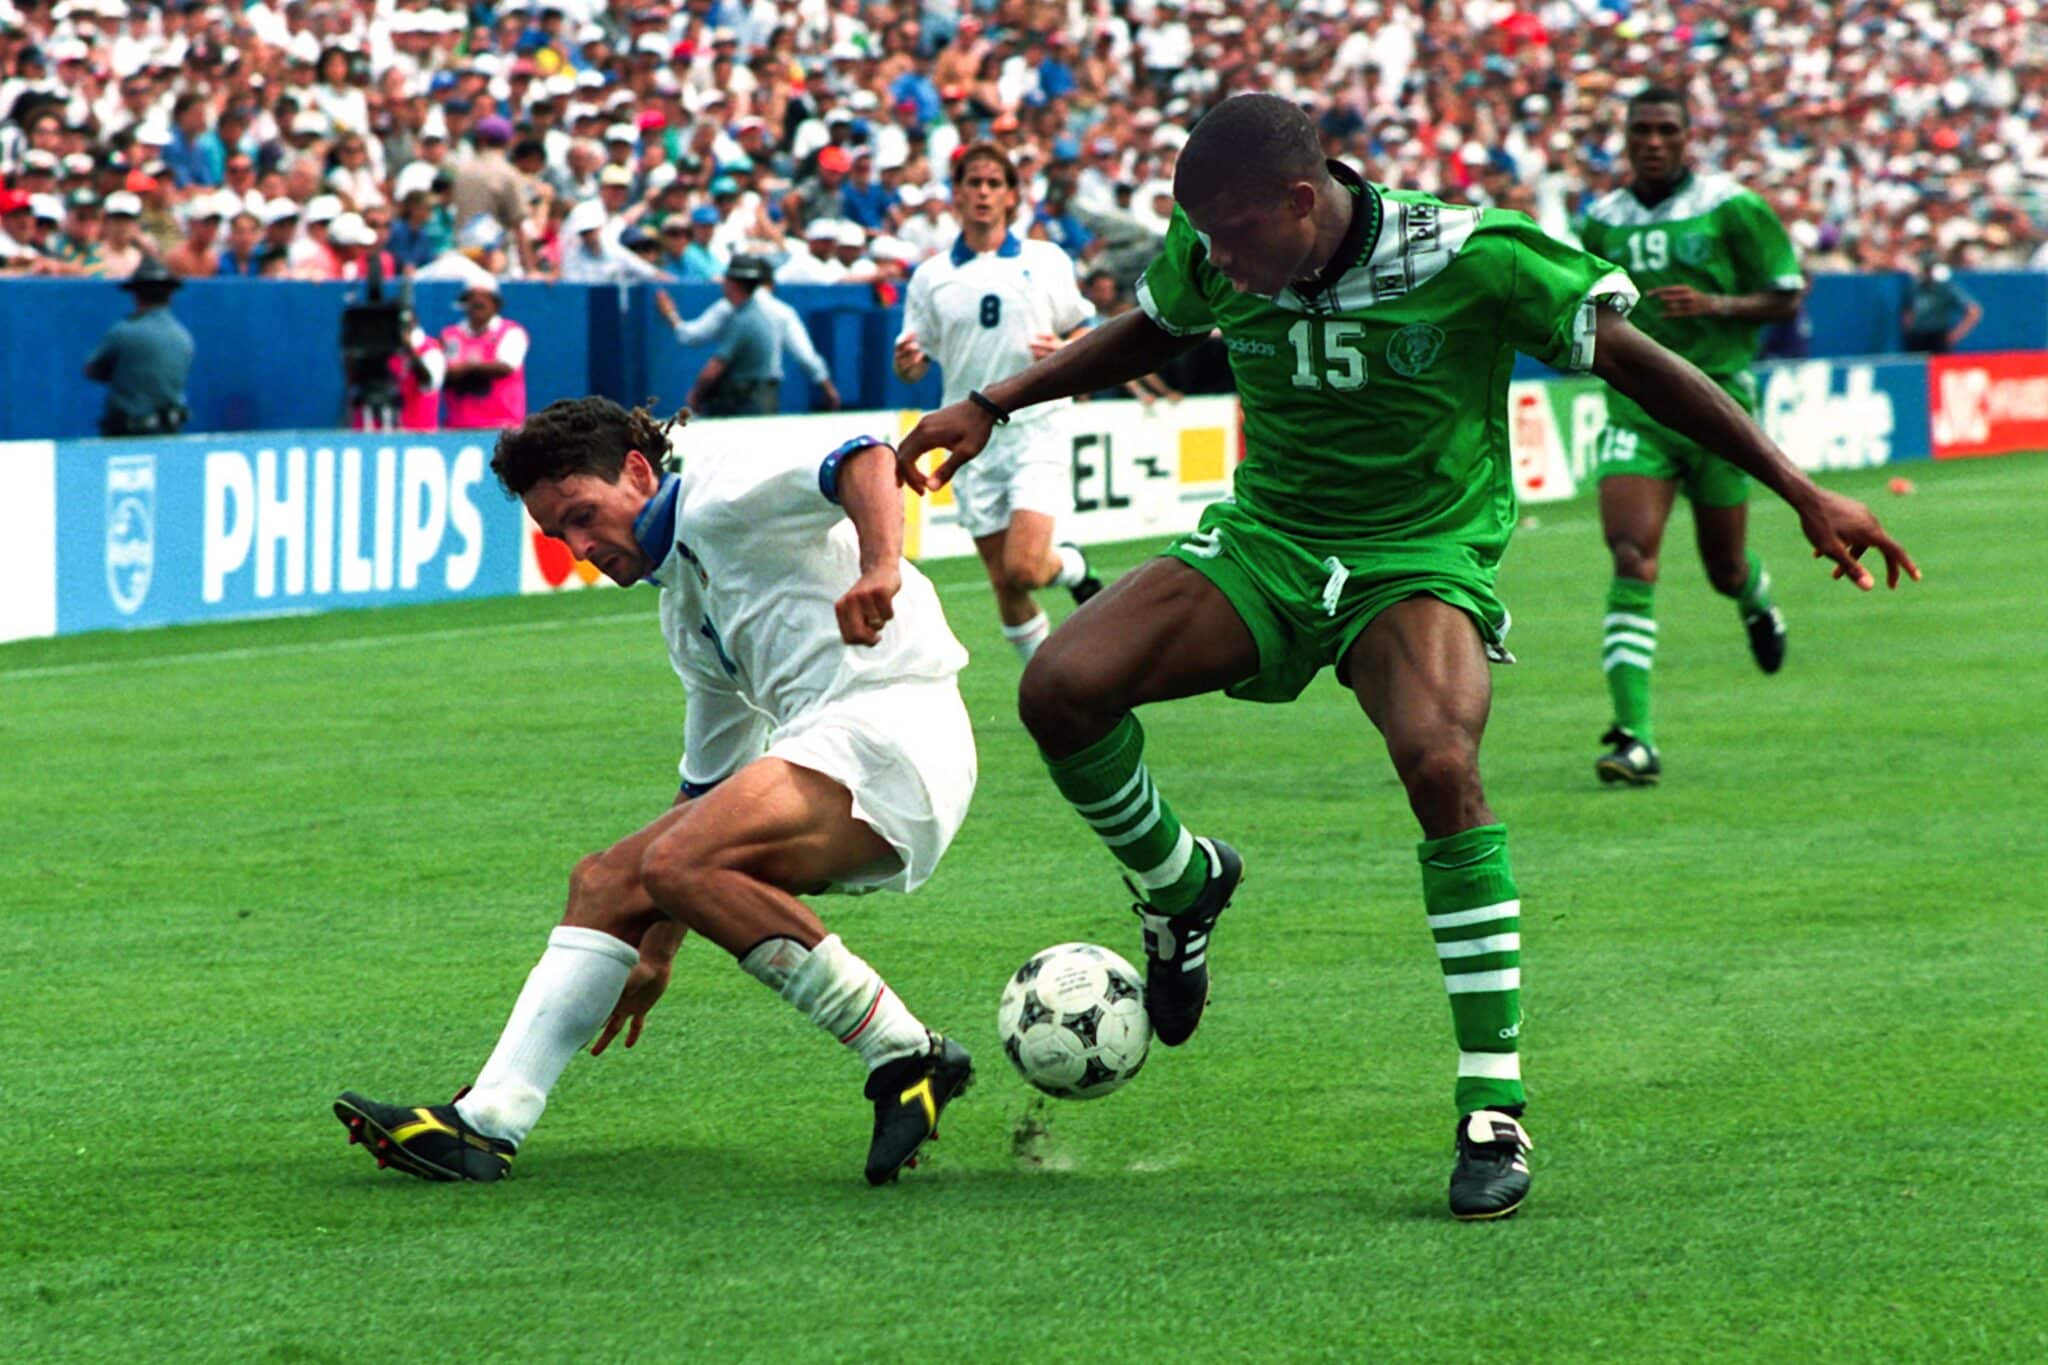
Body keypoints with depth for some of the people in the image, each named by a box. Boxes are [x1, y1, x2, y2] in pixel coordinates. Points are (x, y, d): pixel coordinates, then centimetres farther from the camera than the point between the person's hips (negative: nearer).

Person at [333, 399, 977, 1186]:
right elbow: (711, 785, 34)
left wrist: (880, 568, -36)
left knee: (681, 864, -27)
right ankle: (488, 1124, -3)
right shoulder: (684, 606, 27)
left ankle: (907, 1059, -22)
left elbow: (861, 461, -17)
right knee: (604, 884, 4)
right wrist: (657, 950, 36)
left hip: (890, 720, -10)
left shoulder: (718, 496, 0)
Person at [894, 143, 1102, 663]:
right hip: (971, 440, 2)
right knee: (1005, 588, 2)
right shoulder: (931, 276, 7)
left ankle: (1073, 568, 16)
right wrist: (906, 363, -14)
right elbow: (914, 366, 9)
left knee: (1024, 569, -18)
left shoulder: (1048, 261, 3)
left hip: (1035, 431, -2)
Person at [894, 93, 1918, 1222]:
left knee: (1439, 763, -34)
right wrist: (990, 407, 12)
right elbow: (1145, 335, 16)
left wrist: (1804, 494, -12)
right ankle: (1180, 887, 13)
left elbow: (1637, 365, -13)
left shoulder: (1473, 260, -22)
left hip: (1421, 558, -4)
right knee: (1060, 689, -21)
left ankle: (1494, 1111, -23)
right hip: (1263, 541, 4)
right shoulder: (1209, 260, -9)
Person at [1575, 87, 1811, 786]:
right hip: (1635, 407, 2)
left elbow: (1787, 298, -2)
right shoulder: (1602, 220, 8)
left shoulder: (1733, 208, -4)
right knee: (1632, 558, -17)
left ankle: (1756, 597, 52)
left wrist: (1714, 304, -18)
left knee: (1724, 570, 10)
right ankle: (1634, 737, -23)